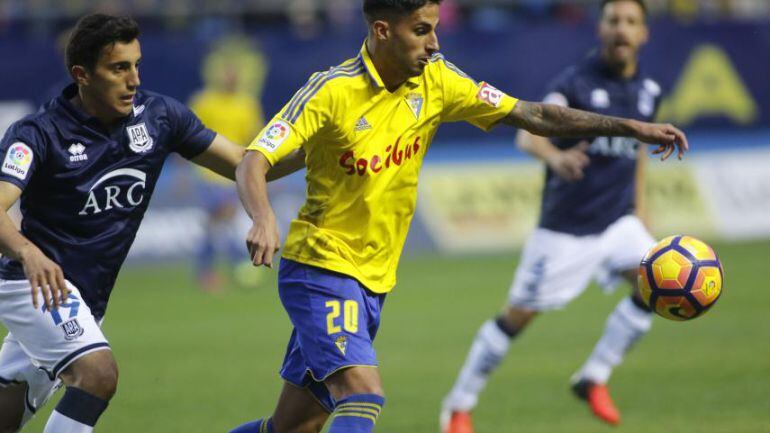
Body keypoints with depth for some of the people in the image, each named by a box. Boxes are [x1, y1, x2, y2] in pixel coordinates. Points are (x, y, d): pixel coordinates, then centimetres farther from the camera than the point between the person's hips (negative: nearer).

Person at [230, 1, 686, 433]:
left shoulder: (436, 80, 0)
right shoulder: (333, 91, -17)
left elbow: (532, 115, 4)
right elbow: (253, 163, -22)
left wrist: (631, 127, -2)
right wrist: (264, 219, -44)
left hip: (374, 282, 6)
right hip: (320, 269, -6)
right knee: (363, 396, -26)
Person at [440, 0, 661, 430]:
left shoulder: (649, 90, 4)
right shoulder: (577, 81, -14)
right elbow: (529, 132, -30)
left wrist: (640, 209, 19)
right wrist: (555, 157, -52)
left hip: (617, 221, 5)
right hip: (566, 225, -5)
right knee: (520, 314, -1)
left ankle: (595, 378, -3)